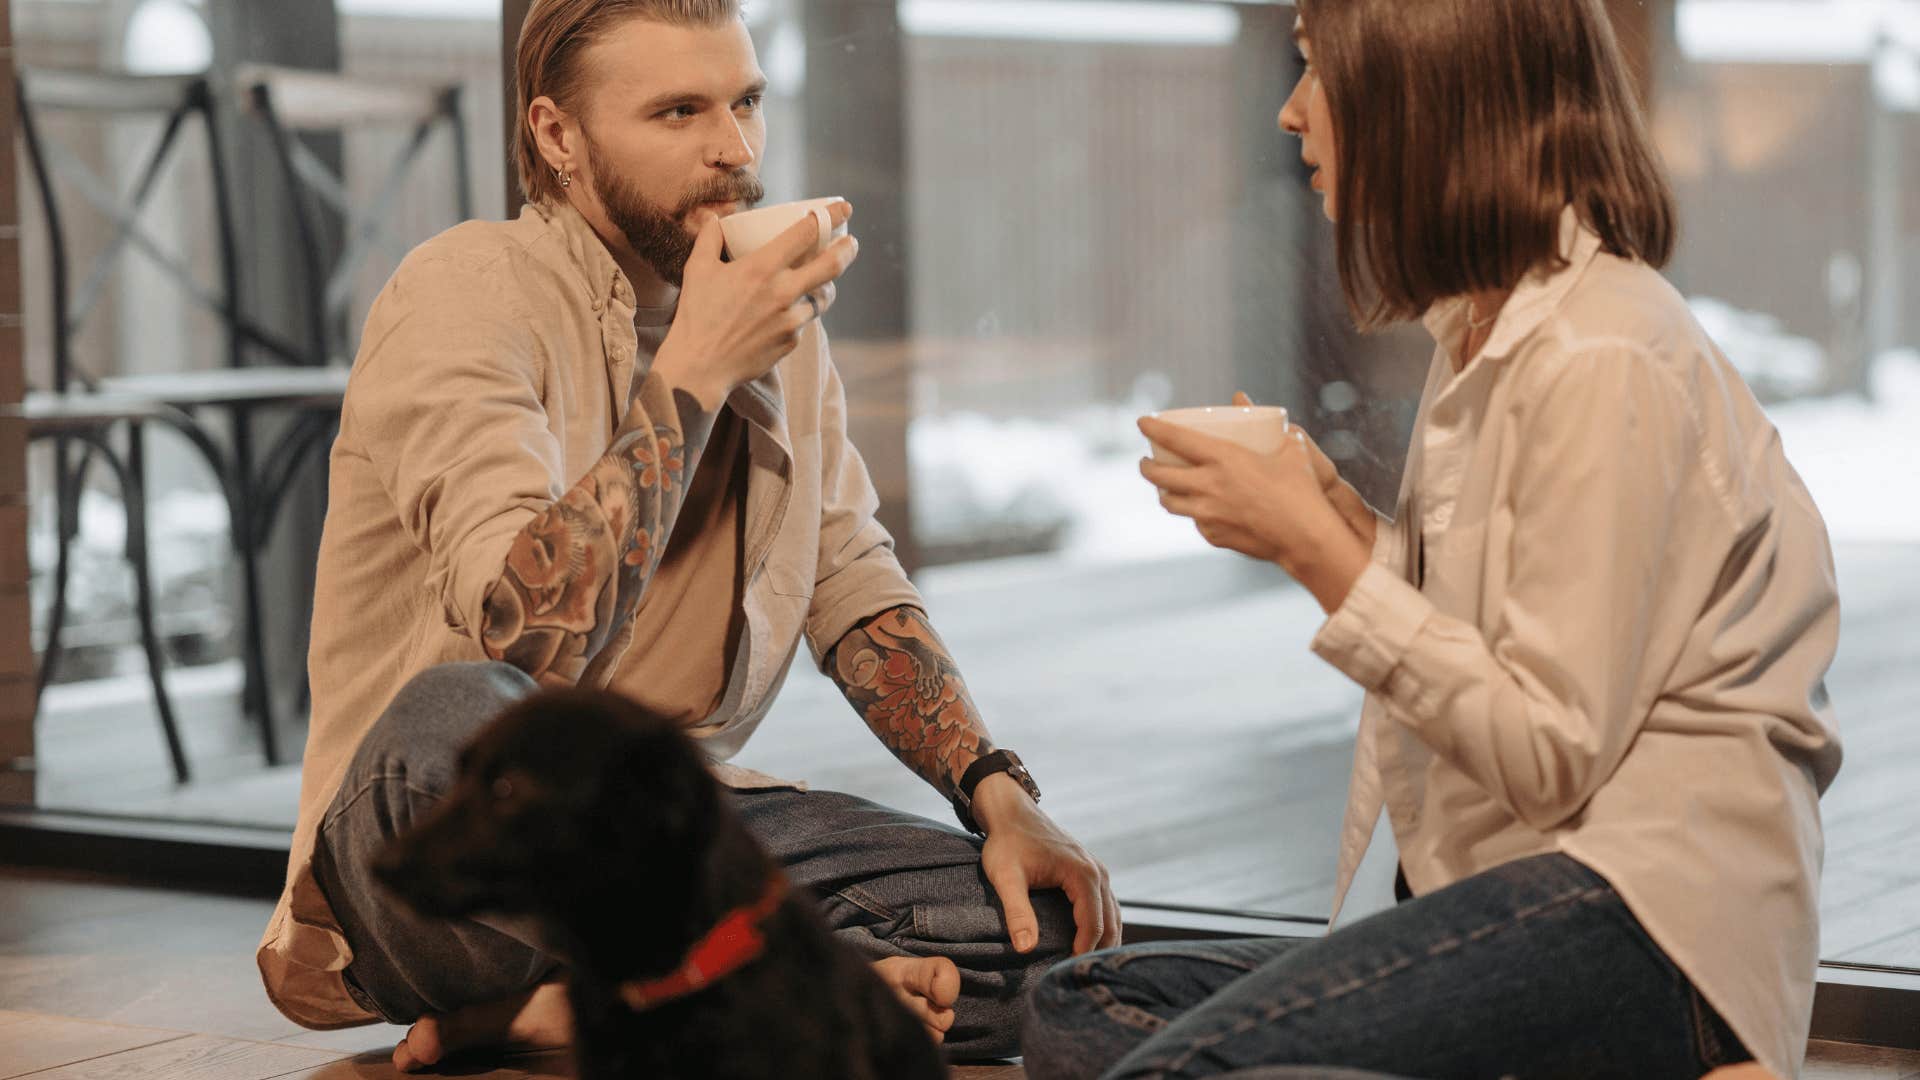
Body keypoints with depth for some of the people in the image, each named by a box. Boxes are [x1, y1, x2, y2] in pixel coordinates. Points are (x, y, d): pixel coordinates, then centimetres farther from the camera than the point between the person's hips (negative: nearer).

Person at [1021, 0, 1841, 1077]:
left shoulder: (1601, 362, -14)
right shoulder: (1489, 336, 17)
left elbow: (1551, 757, -17)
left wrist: (1317, 549, -14)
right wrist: (1342, 518, 5)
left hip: (1642, 916, -10)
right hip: (1528, 892, 10)